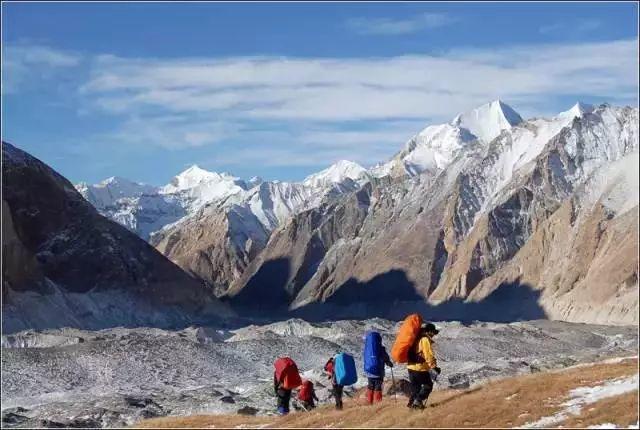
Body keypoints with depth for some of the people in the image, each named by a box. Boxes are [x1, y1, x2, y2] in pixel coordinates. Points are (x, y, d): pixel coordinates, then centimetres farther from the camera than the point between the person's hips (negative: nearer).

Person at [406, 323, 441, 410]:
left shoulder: (417, 339, 15)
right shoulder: (425, 340, -12)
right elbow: (429, 355, -18)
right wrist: (434, 367, -14)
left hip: (411, 367, 8)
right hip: (420, 368, -8)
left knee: (415, 386, 20)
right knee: (428, 385, 5)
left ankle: (412, 402, 18)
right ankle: (418, 401, -3)